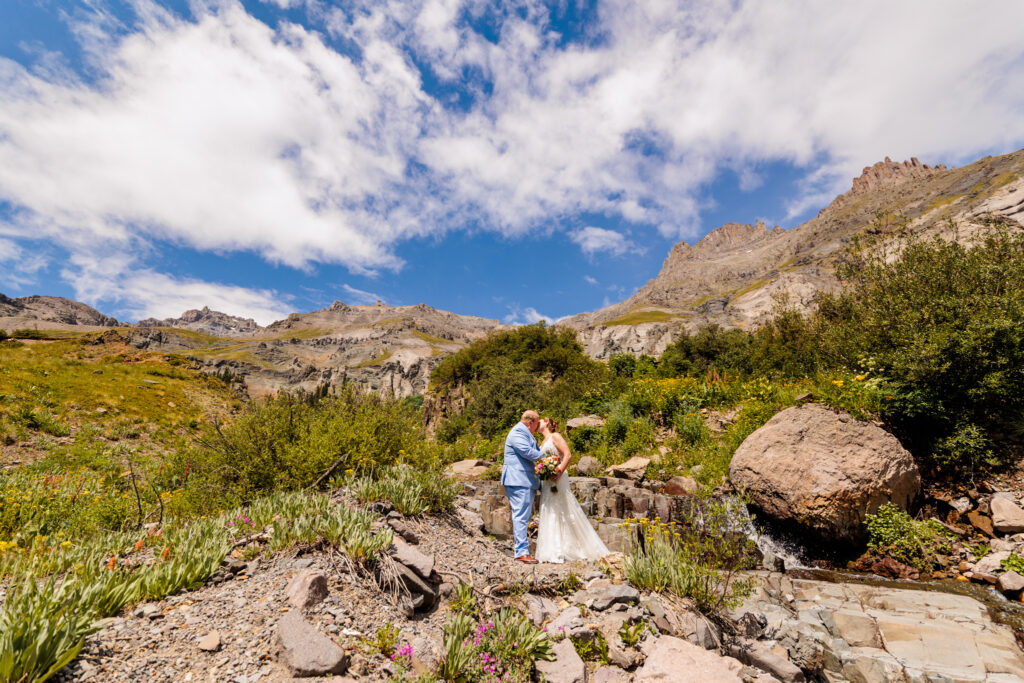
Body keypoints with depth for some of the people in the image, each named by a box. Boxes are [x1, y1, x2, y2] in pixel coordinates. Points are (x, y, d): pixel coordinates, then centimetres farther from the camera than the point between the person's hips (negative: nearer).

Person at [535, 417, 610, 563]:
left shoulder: (555, 436, -3)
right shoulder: (543, 442, 21)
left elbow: (568, 455, -13)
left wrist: (559, 473, -23)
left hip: (556, 480, -8)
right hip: (545, 482, 8)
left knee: (560, 513, -5)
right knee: (549, 514, 7)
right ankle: (555, 552, 12)